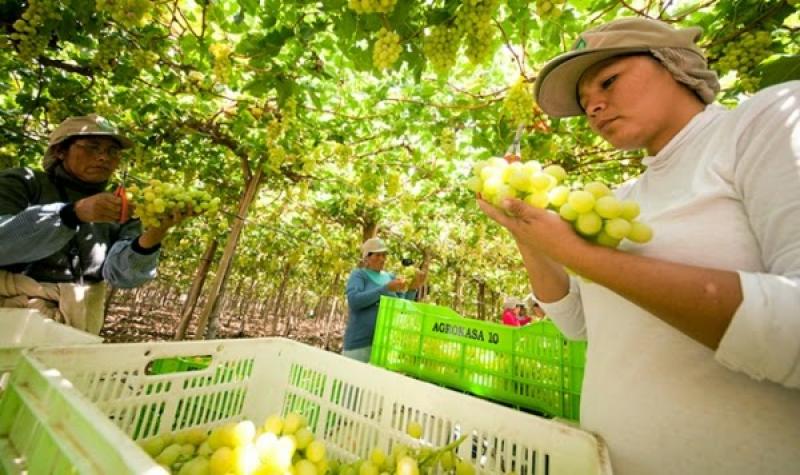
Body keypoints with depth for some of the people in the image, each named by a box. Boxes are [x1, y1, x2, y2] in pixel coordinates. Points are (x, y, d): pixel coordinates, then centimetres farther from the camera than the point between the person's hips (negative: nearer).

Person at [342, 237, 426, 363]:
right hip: (360, 342, -4)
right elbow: (354, 300, -19)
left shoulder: (390, 276, 10)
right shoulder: (358, 274, -1)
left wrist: (413, 288, -9)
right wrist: (386, 288, -21)